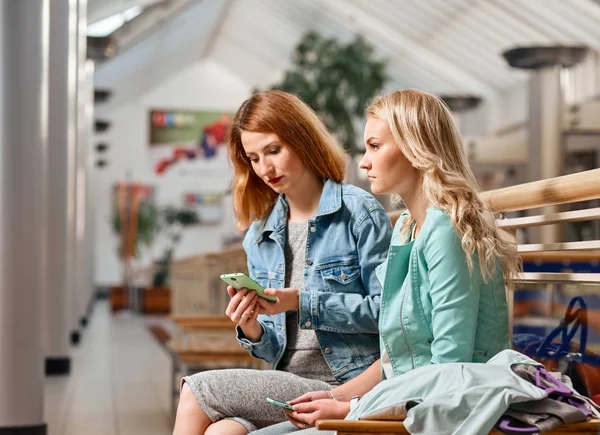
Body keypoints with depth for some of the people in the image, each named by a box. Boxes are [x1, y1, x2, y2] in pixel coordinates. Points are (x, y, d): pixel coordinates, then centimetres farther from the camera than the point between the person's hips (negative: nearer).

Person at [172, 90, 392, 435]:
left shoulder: (360, 211, -4)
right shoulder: (259, 234, 14)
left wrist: (302, 302, -16)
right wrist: (252, 331, -6)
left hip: (348, 386, -5)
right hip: (288, 385, 5)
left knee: (196, 392, -19)